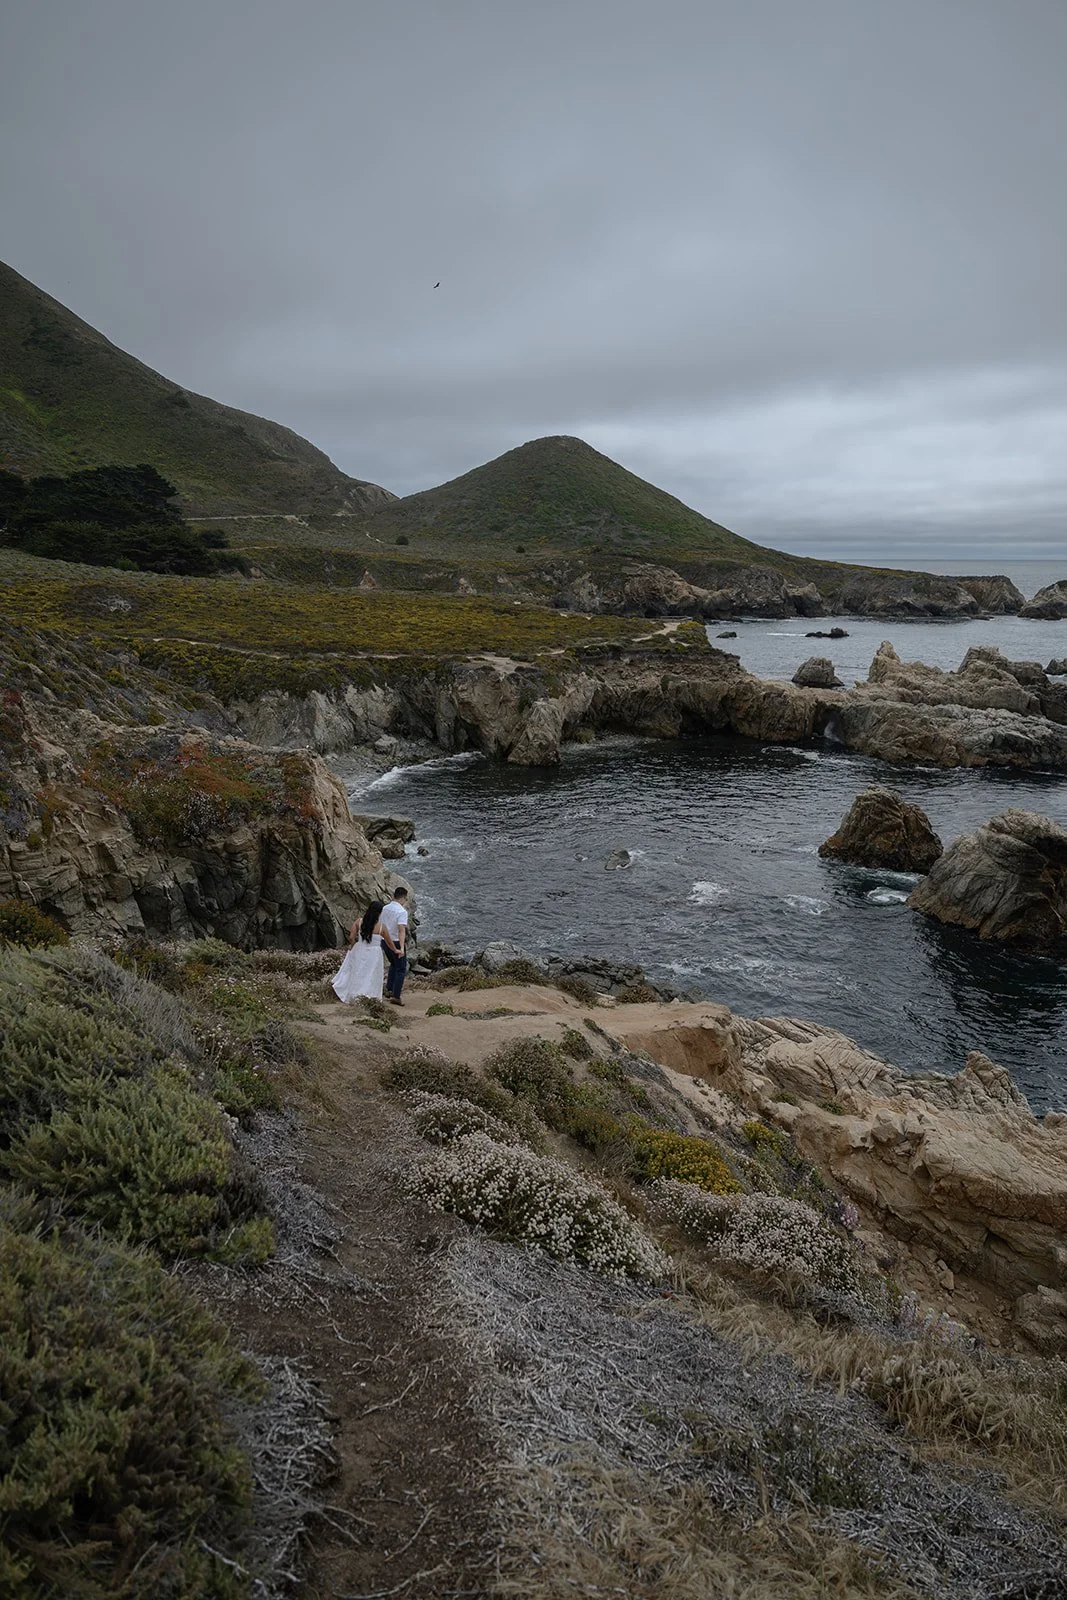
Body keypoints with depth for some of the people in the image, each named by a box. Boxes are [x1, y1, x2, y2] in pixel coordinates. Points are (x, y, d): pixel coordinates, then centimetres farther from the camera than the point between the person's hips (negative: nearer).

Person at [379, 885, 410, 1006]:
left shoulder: (384, 908, 1)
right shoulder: (402, 911, -20)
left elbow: (381, 927, 9)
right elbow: (401, 930, -30)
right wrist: (401, 948, -36)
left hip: (385, 942, 7)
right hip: (396, 943, -6)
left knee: (393, 965, 28)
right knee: (401, 969, 8)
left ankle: (389, 990, 26)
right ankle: (396, 996, 3)